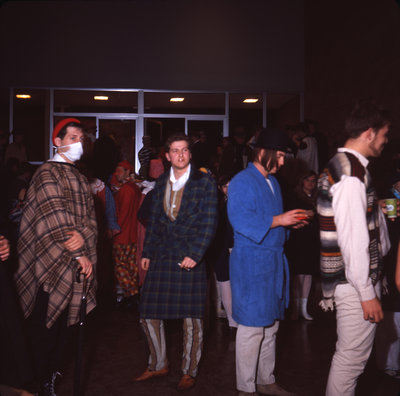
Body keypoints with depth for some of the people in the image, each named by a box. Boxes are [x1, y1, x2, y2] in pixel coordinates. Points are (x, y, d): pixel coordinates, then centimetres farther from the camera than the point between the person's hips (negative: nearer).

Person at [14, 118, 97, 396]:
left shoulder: (78, 177, 16)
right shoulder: (48, 173, -8)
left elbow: (90, 214, 6)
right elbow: (56, 219, -15)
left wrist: (83, 235, -16)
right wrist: (78, 254, -15)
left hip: (72, 263, 7)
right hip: (51, 261, -7)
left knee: (62, 319, 14)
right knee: (45, 323, 1)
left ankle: (53, 371, 28)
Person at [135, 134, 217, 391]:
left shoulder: (204, 183, -2)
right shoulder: (161, 183, 12)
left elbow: (209, 223, -8)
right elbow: (154, 220, 16)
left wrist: (195, 254, -17)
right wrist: (147, 252, 10)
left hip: (190, 259, -4)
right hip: (161, 258, 4)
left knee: (192, 319, 3)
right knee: (149, 315, 7)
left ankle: (189, 372, 23)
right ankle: (158, 365, 28)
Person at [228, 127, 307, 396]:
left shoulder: (273, 182, 18)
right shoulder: (242, 182, -11)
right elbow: (241, 220, -22)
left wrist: (292, 222, 6)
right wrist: (278, 220, -22)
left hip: (274, 262, 9)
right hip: (251, 263, -9)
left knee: (271, 325, 15)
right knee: (252, 327, -3)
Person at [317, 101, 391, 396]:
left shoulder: (340, 165, 12)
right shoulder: (352, 174, -20)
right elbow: (353, 239, -22)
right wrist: (367, 293, -19)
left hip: (355, 279, 10)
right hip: (355, 283, -10)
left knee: (351, 354, 20)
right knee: (352, 357, 2)